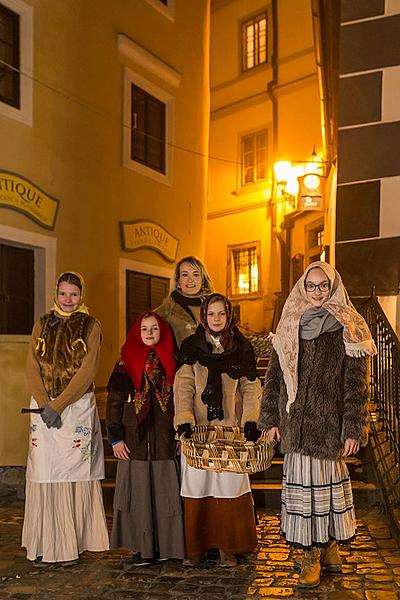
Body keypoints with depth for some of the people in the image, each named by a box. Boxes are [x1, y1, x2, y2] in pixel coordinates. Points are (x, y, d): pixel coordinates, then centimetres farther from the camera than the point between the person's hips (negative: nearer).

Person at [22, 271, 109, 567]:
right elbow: (33, 367, 5)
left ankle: (72, 545, 4)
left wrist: (58, 404, -12)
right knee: (43, 473, 0)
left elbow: (87, 370, -6)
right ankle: (44, 545, 9)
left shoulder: (90, 326, 3)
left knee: (74, 473, -4)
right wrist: (44, 404, -10)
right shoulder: (42, 325, 12)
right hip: (43, 407, 3)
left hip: (78, 407, -2)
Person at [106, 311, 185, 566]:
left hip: (165, 439, 1)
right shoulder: (126, 363, 3)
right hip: (135, 440, -1)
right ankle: (142, 547, 13)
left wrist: (181, 434, 4)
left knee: (165, 492, 3)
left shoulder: (170, 363, 9)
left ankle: (164, 545, 15)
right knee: (138, 493, 2)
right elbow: (114, 402, 1)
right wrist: (116, 437, -5)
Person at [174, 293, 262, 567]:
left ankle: (227, 547, 10)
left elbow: (251, 388, 7)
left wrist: (251, 420, -6)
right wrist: (184, 420, -15)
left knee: (230, 487, -1)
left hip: (231, 429, 1)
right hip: (199, 428, 0)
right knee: (197, 487, 1)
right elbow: (183, 386, -2)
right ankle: (195, 547, 13)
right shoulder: (191, 346, 6)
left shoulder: (242, 348, 9)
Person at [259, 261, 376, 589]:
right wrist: (271, 418, 6)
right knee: (304, 480, 5)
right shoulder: (290, 327, 9)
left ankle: (316, 553, 16)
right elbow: (274, 375, 10)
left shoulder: (348, 329, -2)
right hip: (296, 423, 3)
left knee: (322, 481, 1)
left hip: (329, 421, -3)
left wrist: (353, 428, -10)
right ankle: (326, 549, 19)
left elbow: (356, 383, -5)